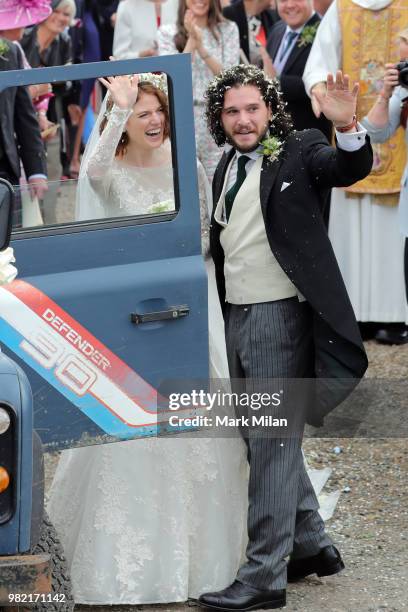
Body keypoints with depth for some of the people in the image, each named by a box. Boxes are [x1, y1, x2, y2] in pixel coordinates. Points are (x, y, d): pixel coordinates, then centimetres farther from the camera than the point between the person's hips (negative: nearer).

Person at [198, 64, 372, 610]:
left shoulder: (298, 152, -7)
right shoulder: (226, 167, 14)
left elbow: (350, 169, -26)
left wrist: (347, 127, -44)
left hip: (280, 317, -8)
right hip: (237, 317, 8)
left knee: (273, 445, -6)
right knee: (265, 441, 16)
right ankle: (312, 546, 30)